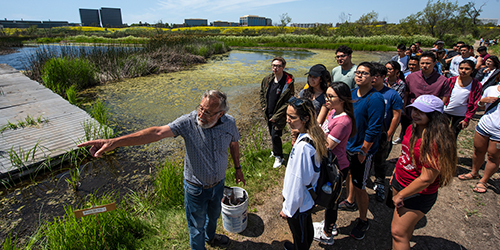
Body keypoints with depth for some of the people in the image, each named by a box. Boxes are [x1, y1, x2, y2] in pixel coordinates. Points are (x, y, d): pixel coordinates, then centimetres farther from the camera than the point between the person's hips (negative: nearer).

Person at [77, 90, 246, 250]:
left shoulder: (229, 123, -16)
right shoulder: (188, 122, -27)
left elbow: (234, 143, 3)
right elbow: (156, 133, -37)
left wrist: (237, 168, 13)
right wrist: (115, 142, -46)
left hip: (218, 184, 4)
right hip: (196, 188, -4)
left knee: (214, 214, 31)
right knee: (197, 224, 18)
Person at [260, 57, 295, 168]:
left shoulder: (288, 83, -17)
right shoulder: (267, 79, 0)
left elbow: (288, 102, -16)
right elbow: (262, 93, 16)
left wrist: (276, 116, -16)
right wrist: (264, 107, 6)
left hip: (279, 116, -6)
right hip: (268, 115, 6)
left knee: (275, 136, -7)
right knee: (272, 134, 18)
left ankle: (279, 157, 16)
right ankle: (276, 151, 43)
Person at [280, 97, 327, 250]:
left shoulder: (302, 147, -37)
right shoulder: (314, 135, -10)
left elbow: (297, 183, -28)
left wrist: (287, 209, -15)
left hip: (299, 204, -9)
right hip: (309, 199, 9)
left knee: (300, 237, 20)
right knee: (307, 230, 33)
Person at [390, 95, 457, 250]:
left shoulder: (435, 142, -28)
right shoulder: (412, 129, -3)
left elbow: (426, 179, -25)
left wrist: (400, 195, -17)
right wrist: (395, 174, 17)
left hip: (418, 194, -7)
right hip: (400, 182, 7)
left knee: (398, 232, 3)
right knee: (406, 225, 25)